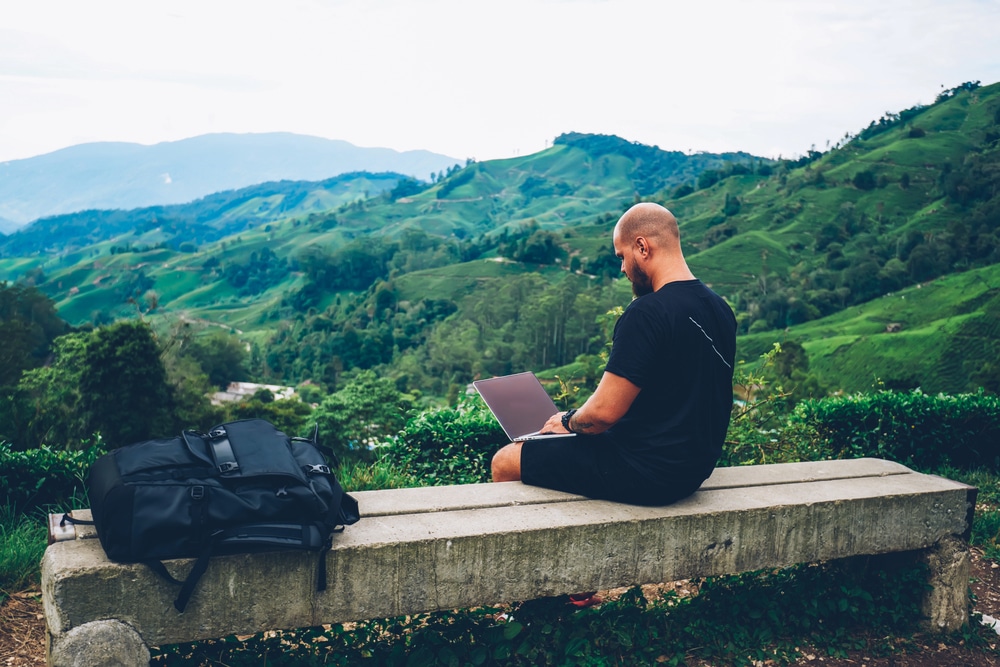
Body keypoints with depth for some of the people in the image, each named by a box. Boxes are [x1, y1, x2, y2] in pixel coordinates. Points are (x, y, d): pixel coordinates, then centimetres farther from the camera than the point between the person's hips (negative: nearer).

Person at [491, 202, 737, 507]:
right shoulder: (720, 308, 5)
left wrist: (568, 422, -1)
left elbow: (604, 412, -24)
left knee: (505, 463, 3)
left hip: (648, 472, -9)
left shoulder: (647, 313, -23)